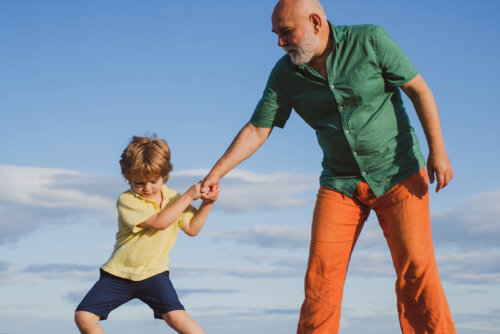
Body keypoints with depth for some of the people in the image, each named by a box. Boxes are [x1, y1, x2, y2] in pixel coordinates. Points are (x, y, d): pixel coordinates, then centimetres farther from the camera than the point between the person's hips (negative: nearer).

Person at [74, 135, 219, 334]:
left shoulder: (172, 197, 2)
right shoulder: (127, 200, -15)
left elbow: (192, 228, 1)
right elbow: (160, 221, -25)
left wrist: (207, 204, -11)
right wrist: (188, 196, -21)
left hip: (153, 273, 1)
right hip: (118, 273, -1)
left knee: (175, 316, -23)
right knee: (83, 317, -10)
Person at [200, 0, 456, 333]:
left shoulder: (370, 41, -13)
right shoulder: (285, 74, -3)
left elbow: (420, 91, -8)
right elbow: (256, 130, 2)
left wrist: (437, 150, -15)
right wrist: (215, 175, -3)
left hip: (398, 173, -3)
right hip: (341, 183, 3)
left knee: (416, 267, -12)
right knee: (322, 270, -8)